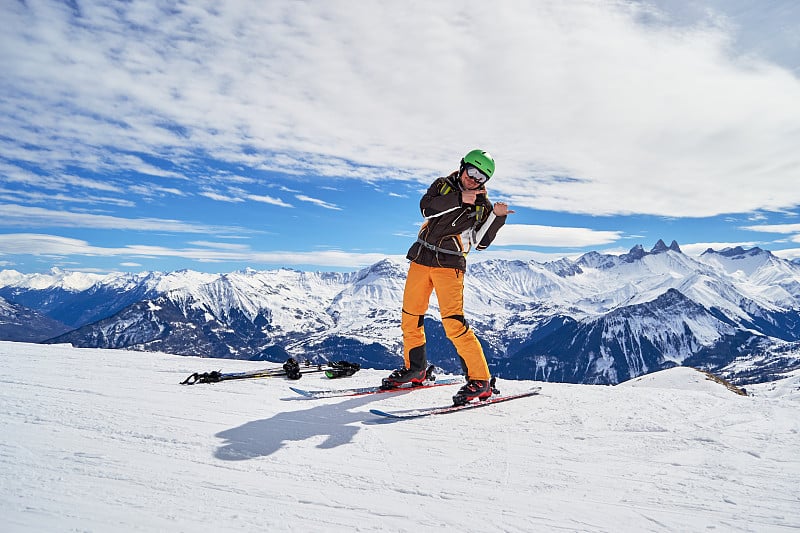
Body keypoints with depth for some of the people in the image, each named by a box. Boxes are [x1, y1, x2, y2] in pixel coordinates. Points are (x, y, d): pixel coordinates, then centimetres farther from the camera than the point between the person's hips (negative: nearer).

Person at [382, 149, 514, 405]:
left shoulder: (482, 206, 3)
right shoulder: (443, 185, 8)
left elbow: (480, 241, -5)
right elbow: (426, 208, -11)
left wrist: (497, 216, -15)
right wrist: (459, 199, -20)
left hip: (449, 265, -4)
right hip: (421, 258, 4)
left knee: (453, 322, -17)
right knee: (410, 317, 10)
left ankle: (480, 379, -10)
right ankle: (415, 368, 30)